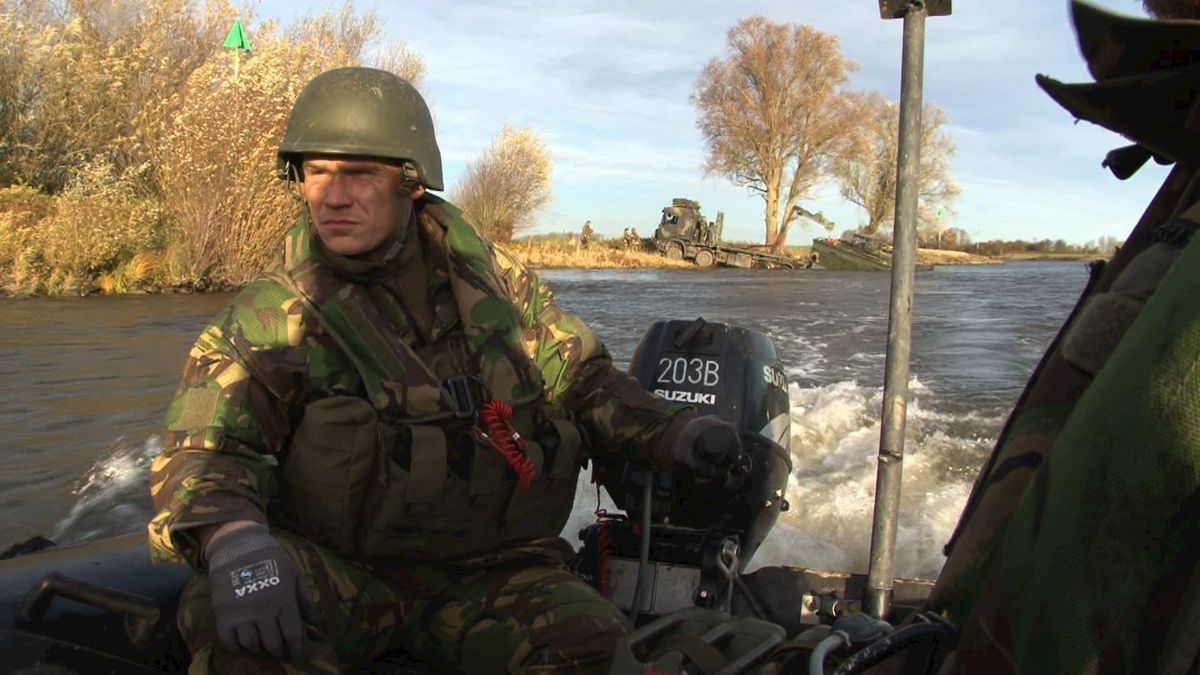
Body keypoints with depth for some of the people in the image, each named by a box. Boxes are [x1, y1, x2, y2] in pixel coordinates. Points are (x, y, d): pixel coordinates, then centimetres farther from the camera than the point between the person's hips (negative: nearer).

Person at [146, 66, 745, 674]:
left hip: (490, 578, 2)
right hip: (340, 572, -2)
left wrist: (670, 430, -4)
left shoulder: (491, 279, 7)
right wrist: (233, 537, -33)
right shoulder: (267, 319, -2)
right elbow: (203, 447, -10)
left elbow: (580, 378, 15)